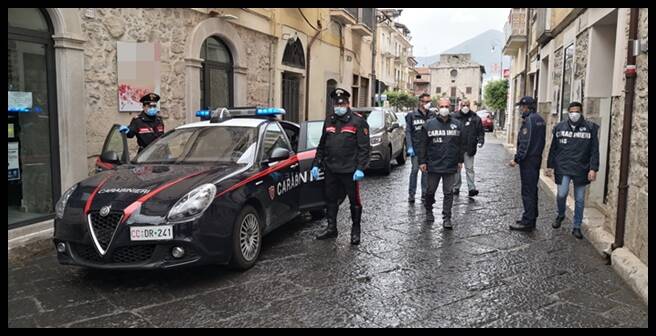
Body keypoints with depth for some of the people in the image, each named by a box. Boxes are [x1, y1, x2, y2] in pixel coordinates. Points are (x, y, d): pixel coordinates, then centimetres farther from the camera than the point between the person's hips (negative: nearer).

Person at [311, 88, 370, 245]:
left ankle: (355, 231, 20)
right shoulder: (329, 120, 12)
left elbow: (364, 147, -9)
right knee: (330, 199, 13)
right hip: (331, 170, 5)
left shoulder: (358, 121, -5)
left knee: (354, 201, 6)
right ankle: (331, 228, 27)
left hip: (350, 170, -5)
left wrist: (360, 168, -16)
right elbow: (322, 145, 18)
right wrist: (316, 164, 12)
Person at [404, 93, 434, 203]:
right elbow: (408, 132, -2)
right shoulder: (412, 115, 0)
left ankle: (424, 194, 14)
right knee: (415, 170, -3)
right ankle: (411, 194, 5)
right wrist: (409, 147, -10)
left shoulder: (432, 116, 8)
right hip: (416, 147, -3)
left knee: (426, 170, 6)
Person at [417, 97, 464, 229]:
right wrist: (422, 161, -2)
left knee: (448, 193, 1)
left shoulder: (457, 124, 6)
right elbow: (423, 144, 1)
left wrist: (460, 161, 11)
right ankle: (428, 210, 35)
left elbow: (460, 144, 12)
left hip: (450, 166, 1)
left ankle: (446, 218, 6)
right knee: (430, 191, 12)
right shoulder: (429, 124, 0)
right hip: (433, 165, -1)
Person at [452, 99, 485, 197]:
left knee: (469, 169, 0)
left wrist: (480, 141, -6)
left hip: (469, 148, -1)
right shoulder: (454, 117, 2)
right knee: (456, 169, 9)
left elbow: (481, 131, 9)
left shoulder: (475, 118, 4)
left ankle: (471, 188, 0)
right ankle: (456, 188, 19)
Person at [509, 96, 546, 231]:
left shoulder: (529, 120, -16)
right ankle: (531, 219, 23)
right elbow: (540, 141, 16)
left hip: (528, 160, -9)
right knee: (533, 190, 15)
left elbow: (525, 143, -21)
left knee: (527, 191, -5)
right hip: (537, 158, 9)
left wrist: (517, 159, -17)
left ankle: (527, 222, -1)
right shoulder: (540, 119, 13)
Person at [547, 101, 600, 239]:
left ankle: (577, 227, 20)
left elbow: (594, 150, -1)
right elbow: (553, 148, 9)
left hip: (581, 170, 0)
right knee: (561, 194, -11)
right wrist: (550, 166, 7)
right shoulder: (560, 127, 4)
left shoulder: (590, 128, 0)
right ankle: (560, 215, 21)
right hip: (563, 168, 0)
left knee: (579, 199, 7)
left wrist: (593, 168, -8)